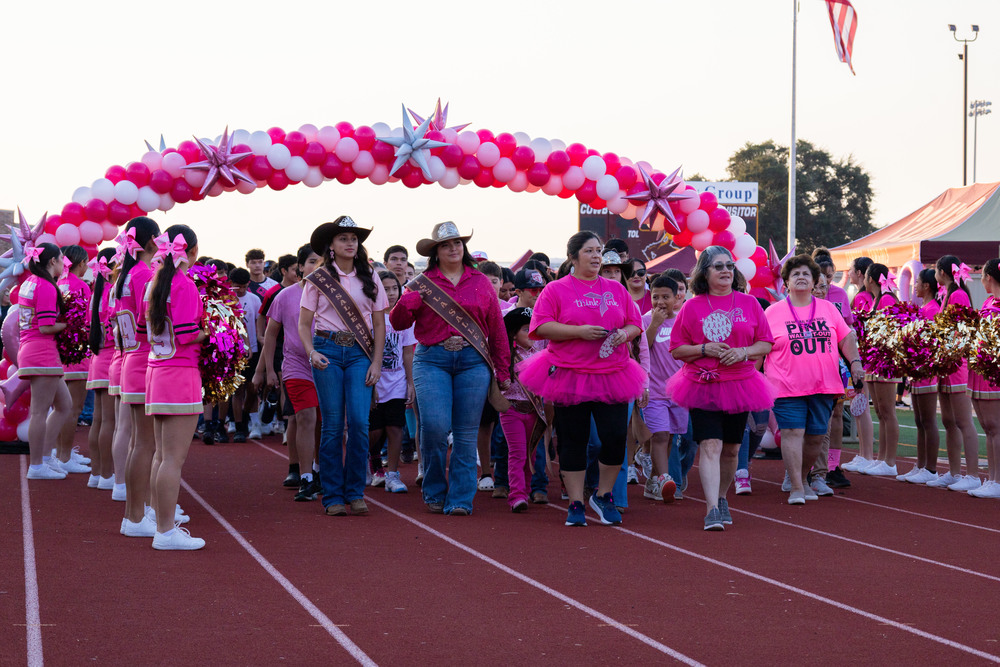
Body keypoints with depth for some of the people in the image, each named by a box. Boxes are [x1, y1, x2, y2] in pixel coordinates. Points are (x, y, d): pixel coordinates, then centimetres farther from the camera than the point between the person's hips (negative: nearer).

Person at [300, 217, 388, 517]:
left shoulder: (369, 279, 11)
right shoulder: (318, 278, 5)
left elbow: (379, 325, 12)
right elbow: (304, 323, 5)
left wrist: (377, 362, 2)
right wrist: (311, 353, -12)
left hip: (359, 353, 1)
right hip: (327, 350, -1)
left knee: (359, 422, -10)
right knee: (332, 424, -2)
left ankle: (355, 492, 3)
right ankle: (333, 496, 6)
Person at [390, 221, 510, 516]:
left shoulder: (481, 282, 12)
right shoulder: (424, 282, 9)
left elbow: (497, 330, 14)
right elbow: (398, 324, 8)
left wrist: (503, 372, 13)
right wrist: (407, 302, -13)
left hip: (473, 361, 1)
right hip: (432, 360, -1)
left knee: (466, 434, -2)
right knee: (434, 426, -14)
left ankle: (460, 499, 6)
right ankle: (435, 493, 6)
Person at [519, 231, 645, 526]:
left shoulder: (616, 289, 14)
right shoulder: (556, 290, 2)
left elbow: (635, 324, 17)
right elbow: (541, 326, -8)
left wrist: (624, 333, -6)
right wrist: (579, 331, -17)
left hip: (612, 374, 3)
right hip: (569, 376, -3)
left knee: (616, 436, -6)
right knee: (573, 441, 3)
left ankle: (603, 495, 16)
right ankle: (576, 504, 13)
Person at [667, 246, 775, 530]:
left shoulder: (748, 303, 5)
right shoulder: (692, 307, 1)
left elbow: (766, 344, 7)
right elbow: (676, 349, 2)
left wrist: (744, 352, -12)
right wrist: (703, 349, -14)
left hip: (739, 385, 3)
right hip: (703, 386, -3)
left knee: (731, 449, 11)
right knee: (710, 445, -15)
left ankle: (721, 498, 33)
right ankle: (712, 510, -19)